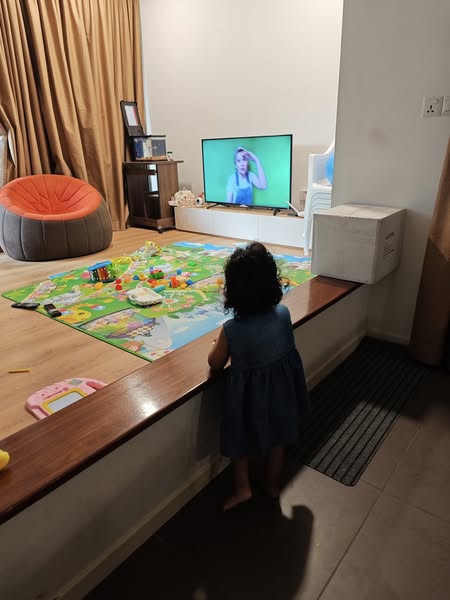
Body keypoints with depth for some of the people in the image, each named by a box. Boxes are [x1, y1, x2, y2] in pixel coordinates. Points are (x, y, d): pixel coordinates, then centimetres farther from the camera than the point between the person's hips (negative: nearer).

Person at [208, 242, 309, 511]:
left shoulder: (232, 329, -29)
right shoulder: (283, 313, -18)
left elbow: (215, 364, -12)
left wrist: (218, 343, 7)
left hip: (248, 390, -4)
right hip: (280, 386, 4)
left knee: (240, 440, 24)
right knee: (276, 441, 26)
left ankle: (242, 488, 35)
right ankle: (273, 485, 45)